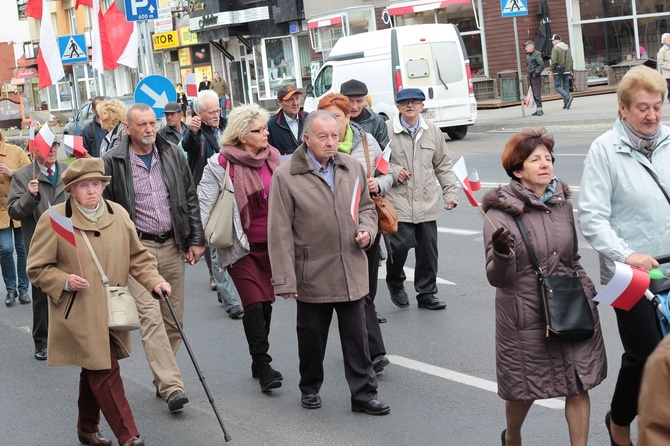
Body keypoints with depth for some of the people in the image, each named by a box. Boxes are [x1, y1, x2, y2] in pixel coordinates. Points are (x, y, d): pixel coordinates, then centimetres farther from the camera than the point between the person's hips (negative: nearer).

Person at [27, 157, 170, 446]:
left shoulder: (118, 214, 4)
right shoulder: (54, 219, -9)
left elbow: (137, 256, 13)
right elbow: (37, 269, -3)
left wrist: (154, 280, -2)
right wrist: (65, 282, -19)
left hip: (112, 310, 5)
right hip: (79, 313, -5)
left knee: (96, 370, 15)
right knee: (105, 371, -9)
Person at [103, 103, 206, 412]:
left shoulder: (172, 155, 7)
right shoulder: (114, 163, -4)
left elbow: (190, 199, 12)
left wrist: (196, 240, 8)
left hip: (172, 245, 4)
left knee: (174, 317, 7)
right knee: (150, 315, -13)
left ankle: (163, 377, 21)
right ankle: (171, 385, -16)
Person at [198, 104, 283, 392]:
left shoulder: (273, 157, 5)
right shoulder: (221, 164, -10)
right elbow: (204, 203, -8)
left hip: (270, 244, 5)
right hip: (240, 246, -5)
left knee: (266, 303, 9)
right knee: (254, 303, -12)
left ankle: (259, 364, 20)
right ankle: (263, 364, -6)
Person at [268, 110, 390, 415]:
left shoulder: (353, 168, 4)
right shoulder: (286, 176, -10)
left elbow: (366, 207, 20)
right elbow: (280, 232, -10)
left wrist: (367, 230, -2)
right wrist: (284, 279, -12)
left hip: (351, 272, 3)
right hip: (312, 274, -3)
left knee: (356, 338, 6)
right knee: (311, 338, 13)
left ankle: (363, 394, 15)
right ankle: (310, 388, 33)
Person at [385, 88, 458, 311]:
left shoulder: (432, 131, 8)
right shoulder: (386, 130, -6)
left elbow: (443, 165, 15)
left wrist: (450, 193, 10)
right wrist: (393, 172, -14)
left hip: (427, 203, 4)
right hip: (398, 203, -4)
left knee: (428, 251, 7)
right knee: (399, 246, -9)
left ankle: (426, 294, 23)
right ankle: (395, 283, 21)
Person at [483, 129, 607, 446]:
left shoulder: (562, 203, 4)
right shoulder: (501, 213, -12)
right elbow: (498, 278, -15)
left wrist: (588, 294, 11)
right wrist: (502, 255, -34)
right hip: (526, 314, -4)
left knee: (579, 385, 2)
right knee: (524, 388, 10)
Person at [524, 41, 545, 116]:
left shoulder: (536, 54, -13)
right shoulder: (528, 55, 14)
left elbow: (541, 65, -19)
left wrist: (536, 73, -20)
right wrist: (529, 73, 15)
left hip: (536, 76, -9)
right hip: (530, 76, 9)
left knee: (537, 93, -11)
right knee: (534, 94, 11)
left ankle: (539, 109, -11)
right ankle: (538, 109, 15)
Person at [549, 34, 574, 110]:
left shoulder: (555, 48, -11)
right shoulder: (567, 47, 11)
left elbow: (554, 61, -17)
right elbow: (571, 60, 13)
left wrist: (551, 71, -10)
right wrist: (571, 70, 18)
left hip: (558, 71, -7)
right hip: (567, 71, 7)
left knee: (558, 86, 0)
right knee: (566, 86, 10)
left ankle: (568, 97, -20)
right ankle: (566, 103, 8)